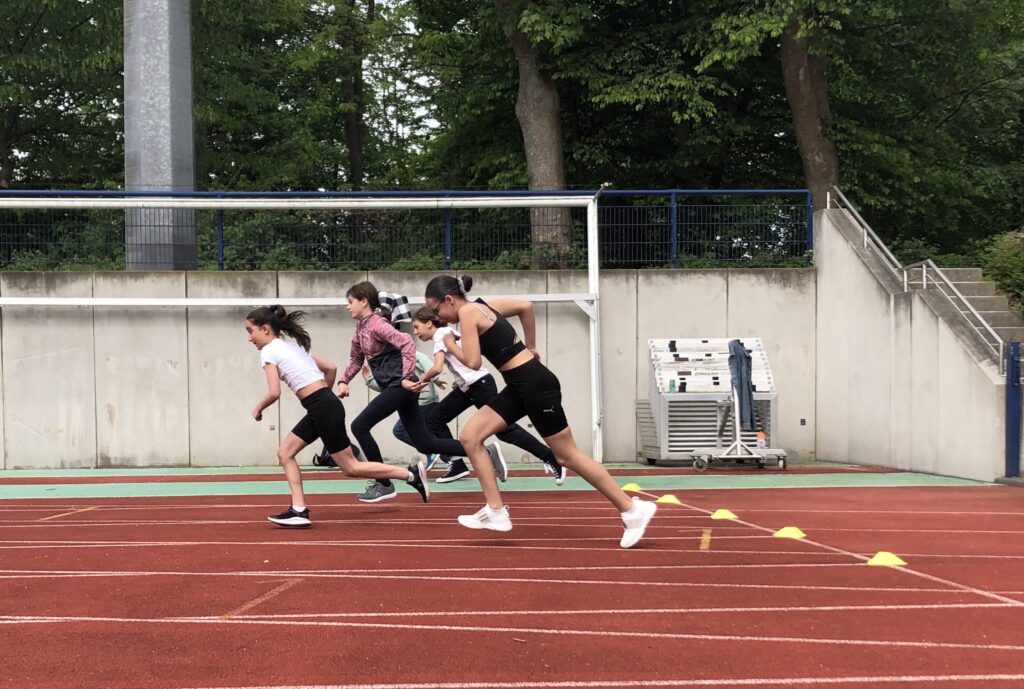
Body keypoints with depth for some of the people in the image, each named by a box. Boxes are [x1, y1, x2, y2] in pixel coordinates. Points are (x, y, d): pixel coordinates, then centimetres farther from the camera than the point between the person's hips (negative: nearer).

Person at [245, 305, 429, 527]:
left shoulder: (269, 351, -6)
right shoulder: (292, 346, 20)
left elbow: (274, 393, -15)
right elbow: (331, 368, 20)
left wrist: (258, 408, 3)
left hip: (323, 409, -10)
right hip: (325, 405, 10)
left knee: (351, 467, -1)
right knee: (285, 453, 11)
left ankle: (412, 474, 2)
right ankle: (299, 510, 6)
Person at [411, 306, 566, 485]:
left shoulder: (441, 335, -13)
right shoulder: (447, 333, 15)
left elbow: (437, 368, -26)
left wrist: (422, 379, -7)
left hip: (480, 384, -10)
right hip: (467, 387, 10)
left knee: (503, 429, -8)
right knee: (434, 419, 7)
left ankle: (553, 459, -3)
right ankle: (457, 465, 7)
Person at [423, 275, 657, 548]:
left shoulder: (467, 312, -12)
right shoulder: (482, 307, 13)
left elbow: (473, 362, -18)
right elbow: (526, 306, 24)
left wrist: (450, 345, 0)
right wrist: (530, 347, 27)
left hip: (536, 385, -10)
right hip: (520, 386, 10)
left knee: (567, 456, -1)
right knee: (469, 437, 4)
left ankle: (633, 510, 8)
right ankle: (496, 512, 5)